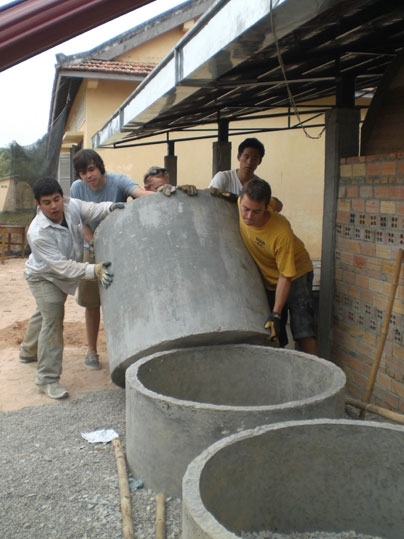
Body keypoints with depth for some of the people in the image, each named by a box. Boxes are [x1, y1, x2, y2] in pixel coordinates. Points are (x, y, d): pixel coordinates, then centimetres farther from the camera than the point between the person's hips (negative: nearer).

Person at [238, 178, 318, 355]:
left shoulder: (281, 232, -36)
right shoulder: (241, 204, -22)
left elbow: (286, 276, -26)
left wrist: (276, 314, -28)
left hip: (295, 275, -5)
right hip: (266, 279, 5)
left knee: (303, 333, -13)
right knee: (273, 336, 5)